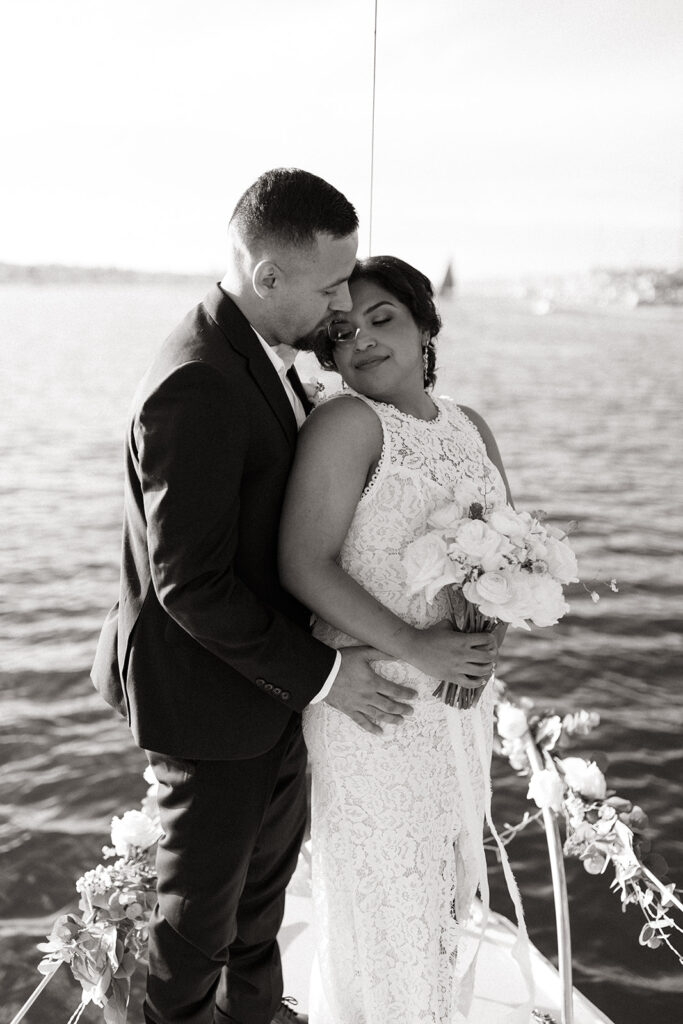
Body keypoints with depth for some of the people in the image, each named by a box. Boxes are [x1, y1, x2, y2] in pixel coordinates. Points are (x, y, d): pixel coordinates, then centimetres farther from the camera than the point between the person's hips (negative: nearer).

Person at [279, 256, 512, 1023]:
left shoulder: (471, 428, 6)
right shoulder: (347, 422, -15)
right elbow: (304, 564, -22)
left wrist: (485, 628, -10)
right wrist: (414, 648, -23)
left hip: (460, 696, 7)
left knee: (447, 874, 23)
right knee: (380, 888, 10)